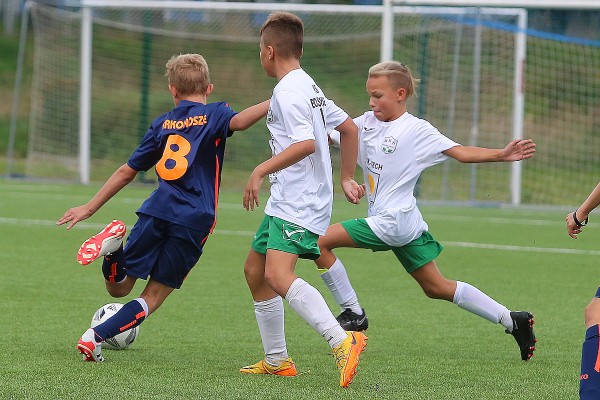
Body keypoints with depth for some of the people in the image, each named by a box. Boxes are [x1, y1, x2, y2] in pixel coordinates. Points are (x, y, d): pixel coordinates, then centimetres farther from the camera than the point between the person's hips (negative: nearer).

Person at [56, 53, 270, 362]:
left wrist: (90, 208, 26)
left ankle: (115, 246, -20)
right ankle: (94, 339, -12)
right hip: (194, 221, -2)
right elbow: (238, 121, -19)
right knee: (153, 297, 7)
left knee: (118, 288, 12)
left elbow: (127, 172, 19)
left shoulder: (162, 124, 17)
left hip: (157, 210, 3)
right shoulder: (213, 115, 6)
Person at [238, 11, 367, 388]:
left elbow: (306, 143, -27)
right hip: (286, 201, 11)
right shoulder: (308, 87, 17)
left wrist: (261, 171, -24)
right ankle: (277, 360, 24)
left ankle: (343, 342, -37)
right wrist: (347, 178, 28)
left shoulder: (288, 91, -14)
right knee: (255, 269, 18)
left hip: (299, 203, -11)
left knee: (277, 275, -26)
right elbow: (350, 128, 23)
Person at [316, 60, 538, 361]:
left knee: (320, 242, -11)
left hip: (394, 221, -8)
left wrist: (502, 155, -23)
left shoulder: (416, 130, -9)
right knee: (437, 288, 13)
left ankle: (352, 313, 0)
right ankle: (512, 321, 18)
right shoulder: (366, 123, 11)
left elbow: (461, 153, -11)